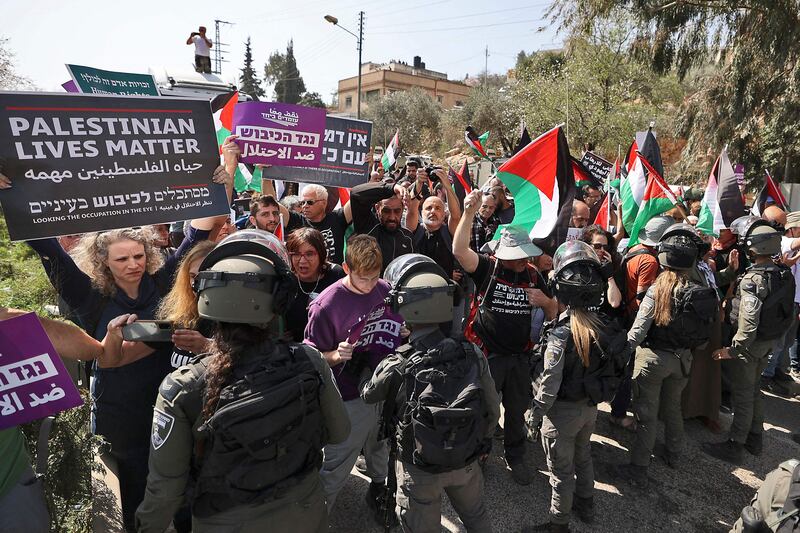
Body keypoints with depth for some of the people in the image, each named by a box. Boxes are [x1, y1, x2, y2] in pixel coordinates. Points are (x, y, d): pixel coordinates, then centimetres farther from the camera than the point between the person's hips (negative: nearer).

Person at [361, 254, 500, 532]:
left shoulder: (395, 368, -28)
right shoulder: (473, 355, -20)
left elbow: (367, 395, -5)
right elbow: (493, 411, -7)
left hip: (420, 470, -2)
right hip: (467, 462, 2)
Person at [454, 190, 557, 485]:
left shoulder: (533, 276, 1)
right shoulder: (487, 268, -13)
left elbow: (554, 314, 10)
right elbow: (459, 250, -32)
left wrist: (545, 300, -13)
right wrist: (469, 212, -41)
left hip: (520, 356, 4)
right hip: (487, 354, -4)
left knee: (518, 409, 20)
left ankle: (515, 457, 43)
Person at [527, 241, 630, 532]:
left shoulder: (560, 334, -30)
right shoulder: (605, 325, -11)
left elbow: (549, 385, -24)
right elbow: (612, 371, -1)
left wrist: (534, 414, -9)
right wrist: (594, 398, 13)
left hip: (563, 411, -6)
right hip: (590, 406, 6)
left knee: (562, 469, 13)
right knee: (583, 457, 28)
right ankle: (586, 507, 48)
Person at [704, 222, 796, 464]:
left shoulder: (752, 280, -25)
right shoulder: (785, 275, 0)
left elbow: (749, 322, -29)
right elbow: (789, 314, 10)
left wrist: (733, 349, -24)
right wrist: (777, 334, 19)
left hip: (750, 344, -8)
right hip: (769, 342, 8)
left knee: (742, 394, 2)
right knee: (754, 389, 22)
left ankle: (735, 447, 13)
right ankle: (755, 440, 34)